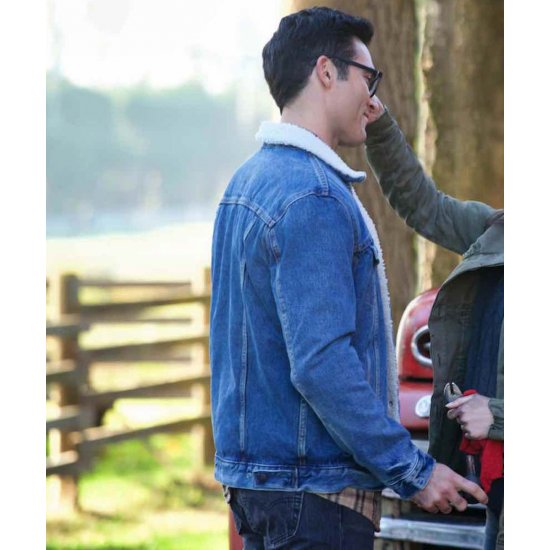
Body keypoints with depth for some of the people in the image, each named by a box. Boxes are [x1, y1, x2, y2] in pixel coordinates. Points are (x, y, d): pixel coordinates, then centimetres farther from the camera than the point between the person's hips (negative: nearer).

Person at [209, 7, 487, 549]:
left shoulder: (250, 181, 14)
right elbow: (322, 365, -24)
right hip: (313, 485, -10)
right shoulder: (311, 195, -18)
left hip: (252, 477, 10)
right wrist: (413, 470, -18)